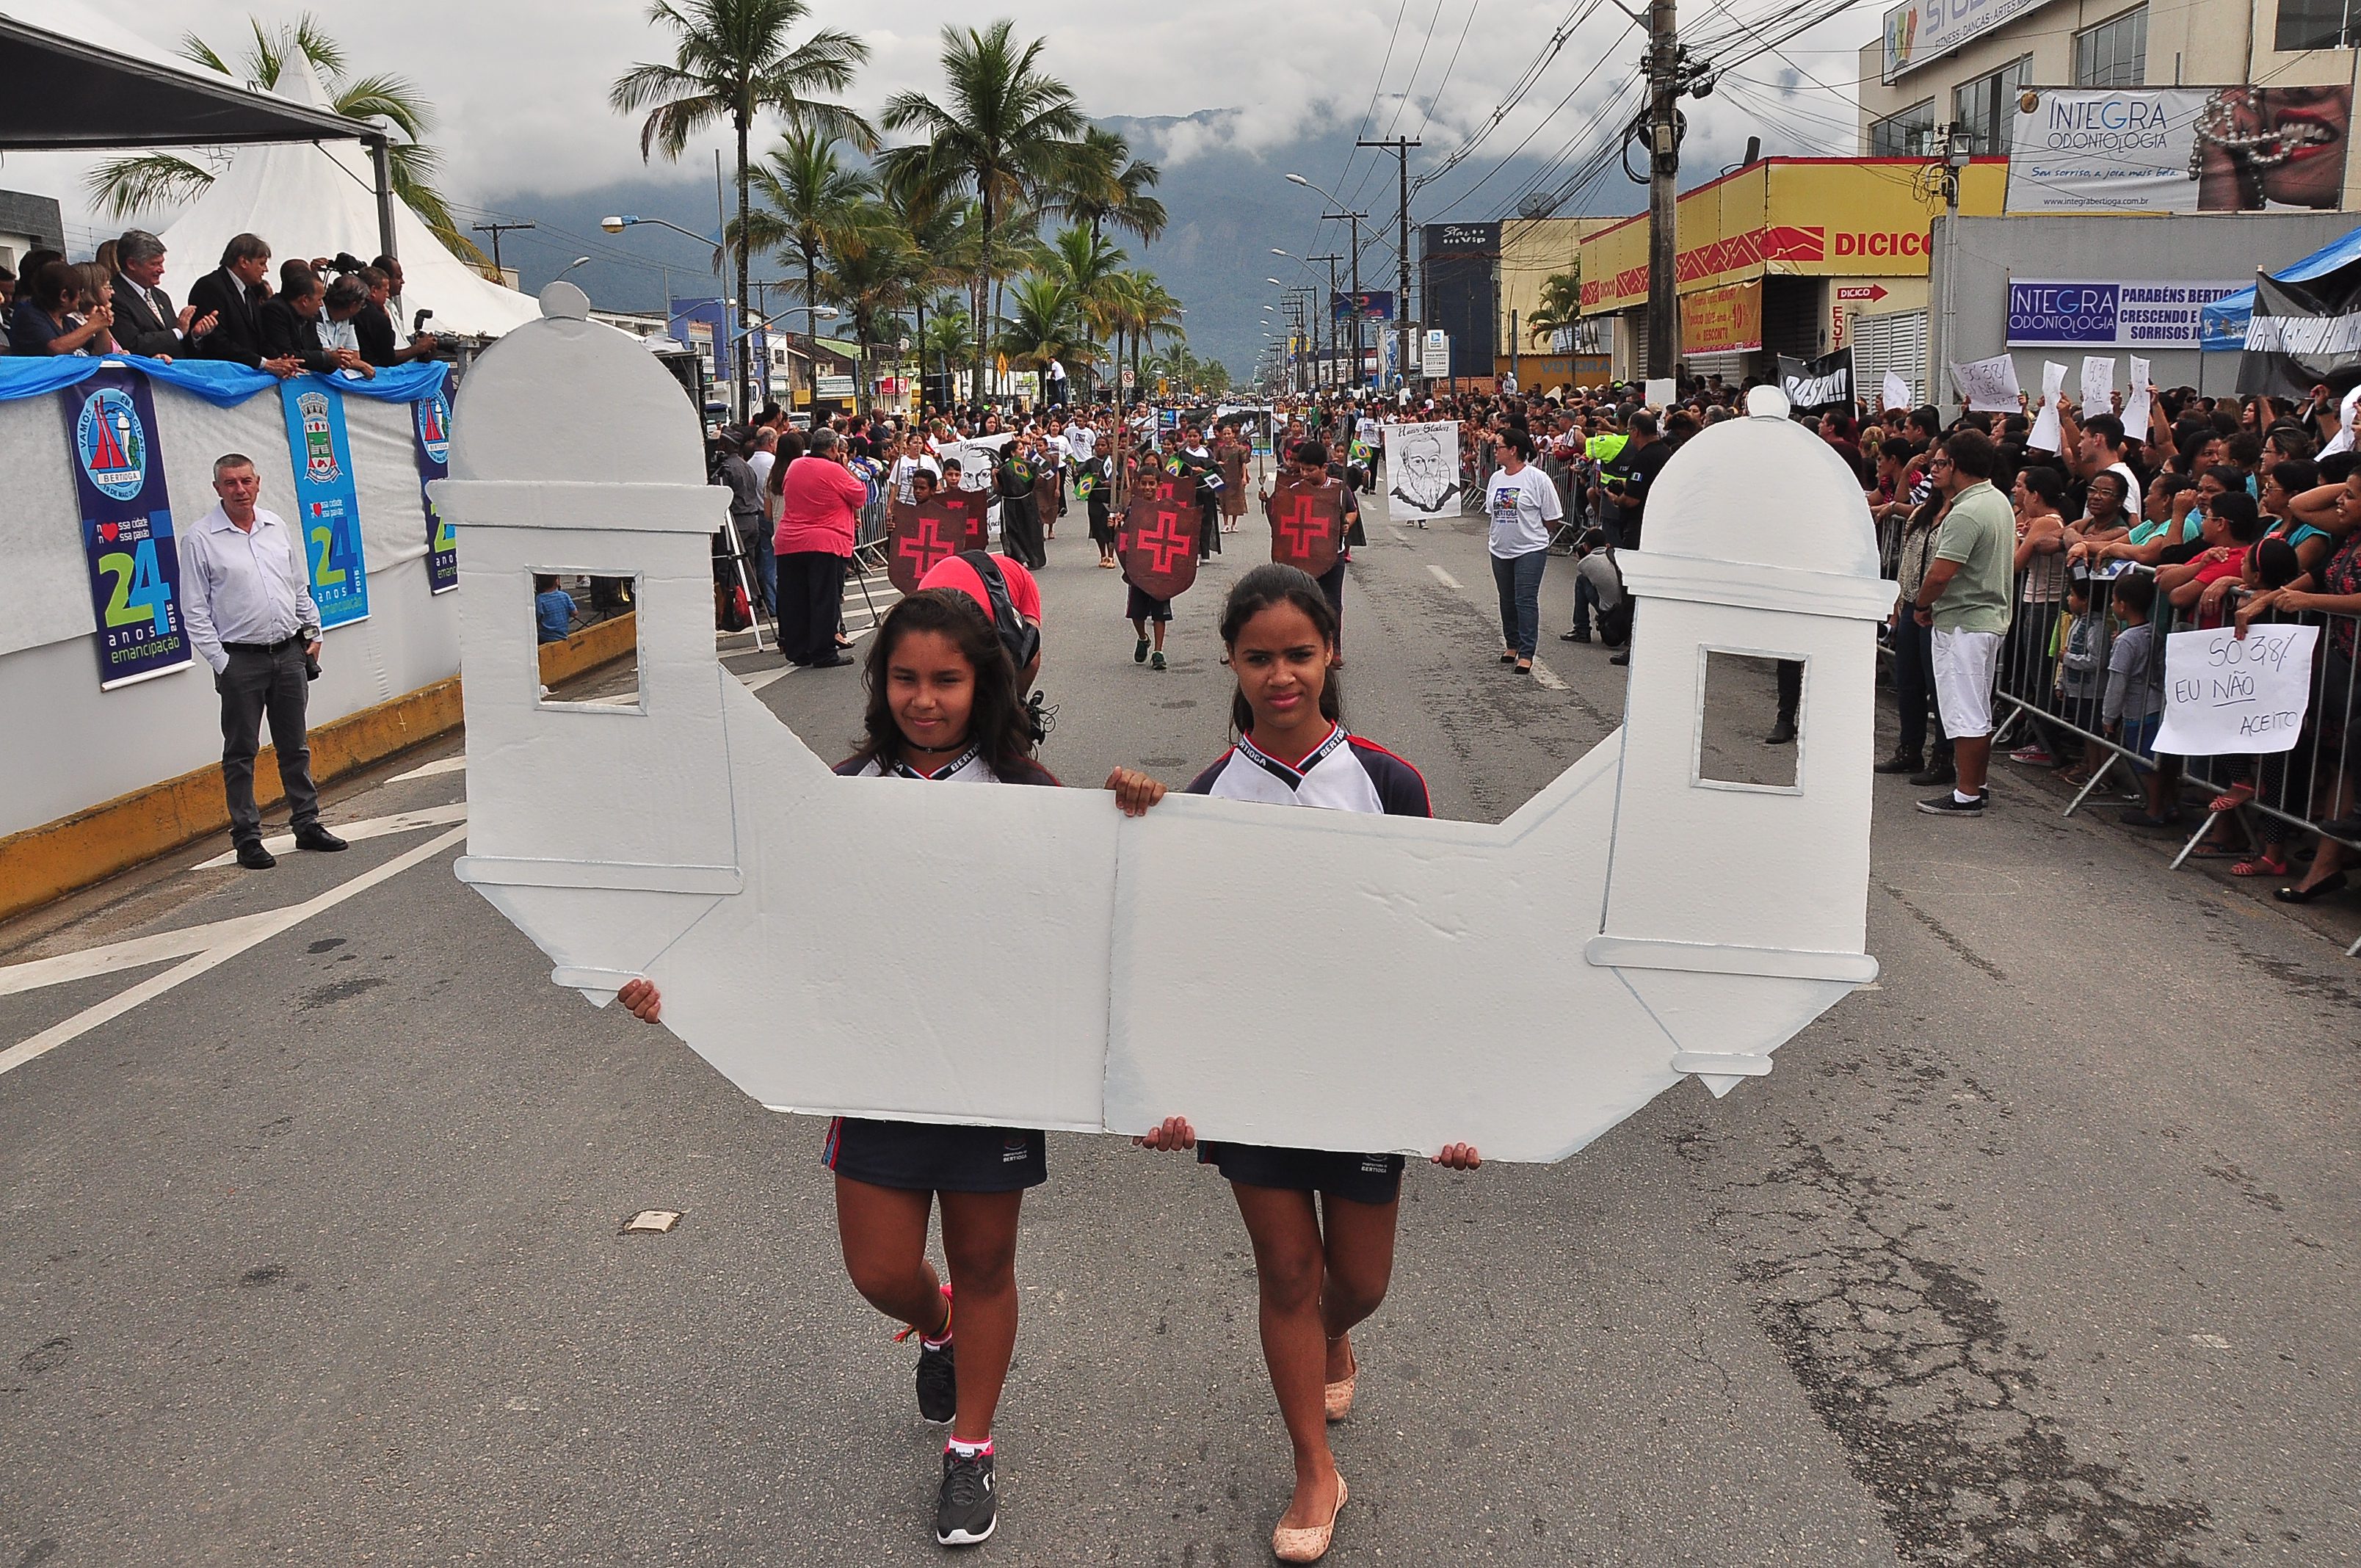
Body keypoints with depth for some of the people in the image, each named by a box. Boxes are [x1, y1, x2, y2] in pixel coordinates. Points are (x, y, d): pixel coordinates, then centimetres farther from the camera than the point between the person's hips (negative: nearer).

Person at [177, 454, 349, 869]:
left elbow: (301, 587, 19)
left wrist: (312, 633, 12)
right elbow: (195, 610, -5)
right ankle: (247, 838, 8)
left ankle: (308, 824, 20)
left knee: (294, 746, 11)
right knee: (241, 753, 2)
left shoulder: (277, 526, 10)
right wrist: (219, 661, -10)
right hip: (240, 660, -4)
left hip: (289, 653, 4)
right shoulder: (200, 539, -4)